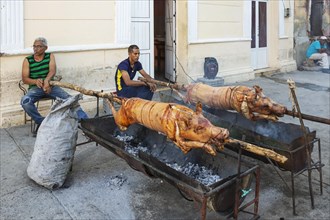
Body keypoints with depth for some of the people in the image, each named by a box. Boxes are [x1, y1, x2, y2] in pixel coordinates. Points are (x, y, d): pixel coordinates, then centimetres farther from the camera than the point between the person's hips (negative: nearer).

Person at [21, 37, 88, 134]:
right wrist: (35, 81, -24)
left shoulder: (50, 56, 8)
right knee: (25, 101, -31)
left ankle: (85, 120, -24)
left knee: (68, 98, -23)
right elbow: (24, 79, -1)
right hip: (35, 88, 0)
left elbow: (52, 71, -10)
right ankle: (41, 122, -13)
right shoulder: (27, 60, 5)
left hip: (50, 85, 0)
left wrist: (46, 80, -32)